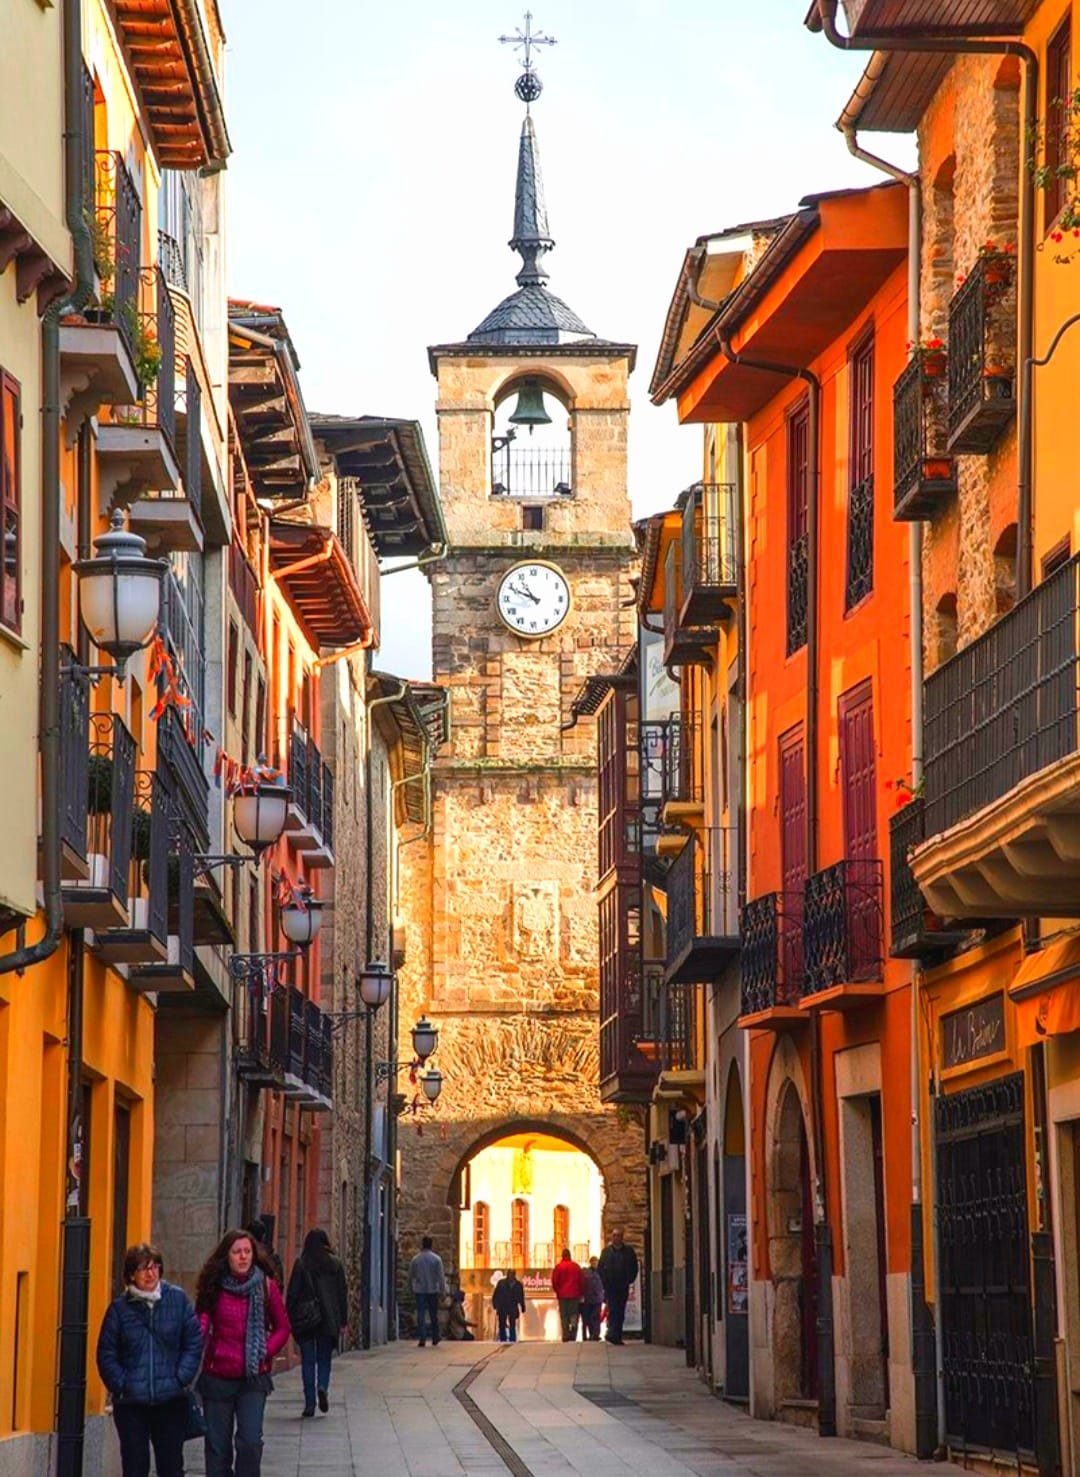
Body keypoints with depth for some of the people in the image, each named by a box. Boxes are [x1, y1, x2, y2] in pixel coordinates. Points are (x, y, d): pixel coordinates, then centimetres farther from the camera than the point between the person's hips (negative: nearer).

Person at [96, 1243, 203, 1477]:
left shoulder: (177, 1299, 0)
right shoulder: (120, 1307, -1)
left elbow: (194, 1343, 3)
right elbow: (106, 1354, 2)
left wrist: (181, 1378, -6)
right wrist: (120, 1385, -7)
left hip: (171, 1399, 0)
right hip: (131, 1403, 0)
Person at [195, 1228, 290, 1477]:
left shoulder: (266, 1286, -1)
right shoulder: (213, 1288, 0)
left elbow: (282, 1328, 7)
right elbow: (200, 1326, -6)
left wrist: (265, 1352, -8)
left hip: (253, 1378, -1)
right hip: (218, 1377, 1)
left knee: (250, 1441, -13)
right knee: (217, 1444, 6)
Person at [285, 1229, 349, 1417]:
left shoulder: (301, 1263, -3)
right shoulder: (335, 1264, 3)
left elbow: (292, 1292, -3)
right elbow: (342, 1293, 6)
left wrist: (289, 1317, 3)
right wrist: (343, 1321, 12)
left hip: (305, 1317, -1)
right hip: (329, 1317, 1)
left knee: (308, 1360, 3)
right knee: (324, 1358, 13)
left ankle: (309, 1403, -1)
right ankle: (323, 1386, -14)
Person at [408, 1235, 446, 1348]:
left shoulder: (415, 1259, 0)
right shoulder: (436, 1259, -5)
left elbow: (411, 1276, 6)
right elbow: (441, 1276, -7)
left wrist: (412, 1288, 19)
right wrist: (443, 1291, -3)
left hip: (419, 1291, 0)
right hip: (433, 1291, 0)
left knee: (421, 1315, -3)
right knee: (433, 1315, 12)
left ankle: (421, 1339, -14)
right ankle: (435, 1339, 20)